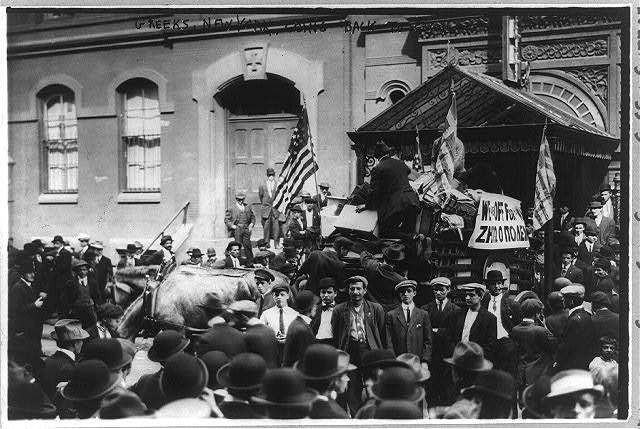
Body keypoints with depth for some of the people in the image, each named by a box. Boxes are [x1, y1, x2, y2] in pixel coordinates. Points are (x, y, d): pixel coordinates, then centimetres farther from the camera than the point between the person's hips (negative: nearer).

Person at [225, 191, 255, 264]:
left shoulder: (247, 208, 15)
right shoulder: (231, 208, 3)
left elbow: (253, 217, 24)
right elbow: (226, 219, 3)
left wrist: (251, 224, 7)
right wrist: (232, 226, -9)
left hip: (246, 229, 3)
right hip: (237, 229, -3)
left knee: (248, 245, -2)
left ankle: (250, 262, 1)